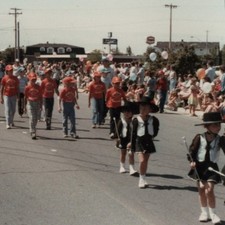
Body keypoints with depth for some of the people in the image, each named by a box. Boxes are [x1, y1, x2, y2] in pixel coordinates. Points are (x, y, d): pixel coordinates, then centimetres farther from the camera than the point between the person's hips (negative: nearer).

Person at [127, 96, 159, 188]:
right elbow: (133, 133, -4)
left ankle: (143, 179, 23)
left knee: (146, 161, 11)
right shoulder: (136, 120, -9)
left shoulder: (153, 120, -3)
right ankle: (141, 179, -1)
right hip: (139, 142, -3)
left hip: (148, 142, 3)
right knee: (142, 160, -14)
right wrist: (132, 145, -3)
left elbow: (156, 131, 13)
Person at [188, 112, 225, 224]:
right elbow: (192, 150, -1)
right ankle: (204, 212, 24)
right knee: (201, 188, 6)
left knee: (209, 189, -10)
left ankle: (212, 213, 7)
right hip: (199, 166, 1)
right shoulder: (199, 138, -5)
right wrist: (192, 161, -14)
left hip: (212, 167, -1)